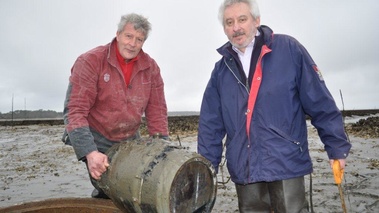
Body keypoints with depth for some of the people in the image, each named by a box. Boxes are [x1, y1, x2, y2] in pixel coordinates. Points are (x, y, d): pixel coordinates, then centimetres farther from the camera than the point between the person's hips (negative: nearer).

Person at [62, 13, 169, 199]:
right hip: (96, 141, -4)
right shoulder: (90, 61, -16)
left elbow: (156, 110, -2)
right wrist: (90, 152, -32)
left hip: (130, 141, 4)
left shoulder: (150, 67, -5)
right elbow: (75, 111, -21)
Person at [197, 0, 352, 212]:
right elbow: (210, 124, 7)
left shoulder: (289, 49, -3)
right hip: (243, 169, 4)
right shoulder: (221, 69, 6)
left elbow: (321, 104, -2)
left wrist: (337, 147, 0)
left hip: (287, 163, -3)